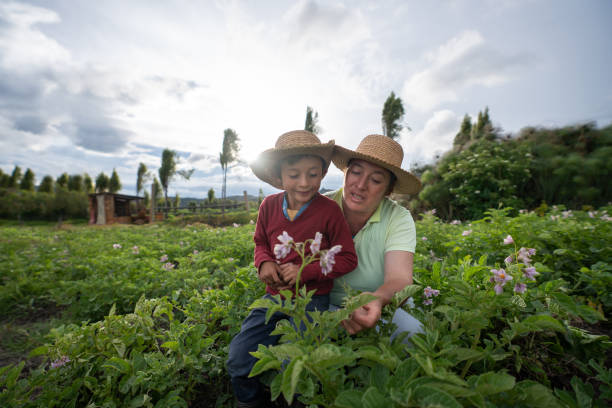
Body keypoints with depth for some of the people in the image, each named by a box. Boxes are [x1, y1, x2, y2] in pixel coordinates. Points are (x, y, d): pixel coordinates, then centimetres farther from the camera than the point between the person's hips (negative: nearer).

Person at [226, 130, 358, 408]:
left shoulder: (329, 210, -14)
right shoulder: (269, 206, -2)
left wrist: (304, 271, -18)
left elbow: (348, 259, -8)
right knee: (238, 360, -1)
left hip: (312, 299, -4)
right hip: (275, 296, 4)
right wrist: (264, 262, -9)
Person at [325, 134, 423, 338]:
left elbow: (399, 278, -23)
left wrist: (377, 301, -46)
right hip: (324, 305, -1)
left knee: (412, 330, -26)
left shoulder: (399, 219, -10)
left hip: (377, 308, 2)